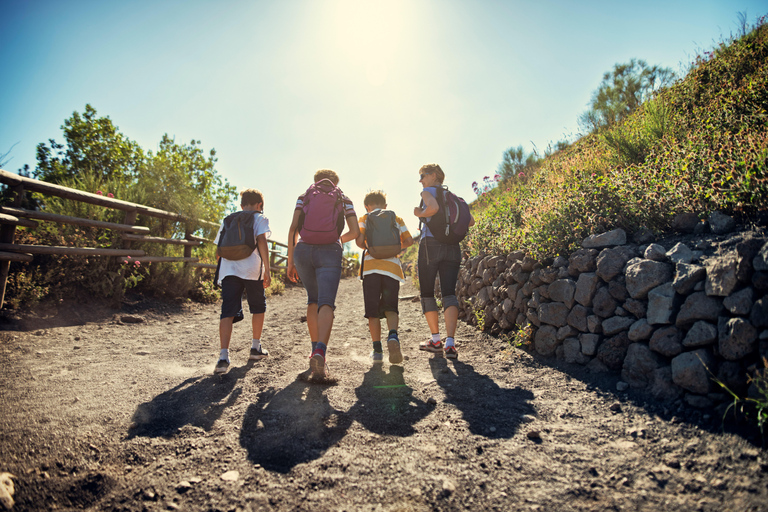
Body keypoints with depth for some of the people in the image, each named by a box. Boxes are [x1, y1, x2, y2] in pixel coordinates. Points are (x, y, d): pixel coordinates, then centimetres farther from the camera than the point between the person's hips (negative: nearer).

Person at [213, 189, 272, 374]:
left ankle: (224, 357, -18)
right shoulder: (260, 219, 12)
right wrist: (267, 270, -7)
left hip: (228, 270, 3)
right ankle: (256, 348, 27)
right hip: (252, 270, -3)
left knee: (228, 312, -4)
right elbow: (261, 241, -5)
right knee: (258, 307, 18)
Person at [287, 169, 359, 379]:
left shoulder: (304, 196, 17)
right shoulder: (344, 199, 17)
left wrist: (290, 261, 7)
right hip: (330, 252, -2)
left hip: (303, 250, 2)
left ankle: (315, 350, 22)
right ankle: (320, 352, -37)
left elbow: (293, 228, 4)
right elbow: (355, 232, 7)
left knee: (313, 299, 21)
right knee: (326, 304, -12)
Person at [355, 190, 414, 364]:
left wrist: (367, 247, 15)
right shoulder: (396, 219, 17)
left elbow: (359, 240, -6)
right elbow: (409, 241, 9)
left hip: (371, 267, -1)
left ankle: (377, 350, 5)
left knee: (372, 311, 6)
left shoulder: (365, 218, 11)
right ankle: (393, 336, -23)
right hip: (392, 267, 1)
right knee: (390, 307, 5)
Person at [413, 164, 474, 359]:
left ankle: (436, 340, 13)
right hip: (453, 247, 5)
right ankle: (450, 343, -16)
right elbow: (470, 221, 13)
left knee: (427, 293, 9)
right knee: (449, 293, -3)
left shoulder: (428, 191, 2)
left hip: (431, 244, -5)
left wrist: (420, 214, -3)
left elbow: (433, 208, -21)